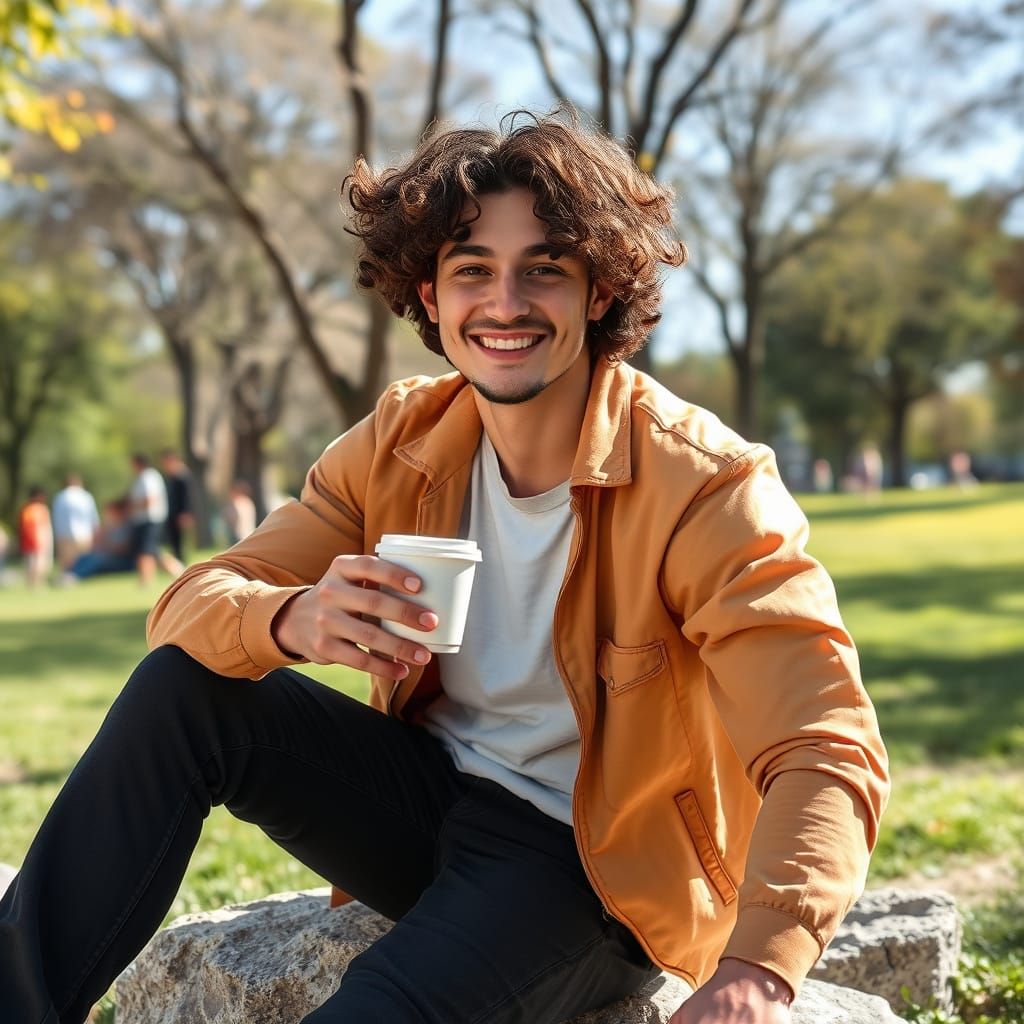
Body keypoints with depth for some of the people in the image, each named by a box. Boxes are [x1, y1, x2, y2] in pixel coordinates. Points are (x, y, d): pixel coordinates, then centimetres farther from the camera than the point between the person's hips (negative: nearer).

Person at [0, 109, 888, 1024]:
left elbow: (829, 751, -29)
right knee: (184, 685, -14)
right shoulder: (402, 442, -5)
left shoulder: (706, 486, -21)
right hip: (430, 793, 5)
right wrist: (294, 620, -34)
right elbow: (193, 602, -9)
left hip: (597, 872, -5)